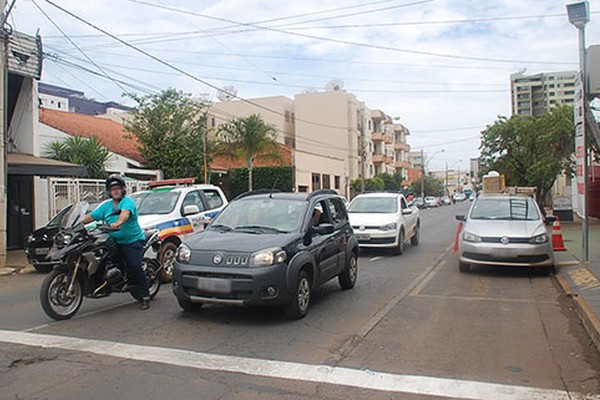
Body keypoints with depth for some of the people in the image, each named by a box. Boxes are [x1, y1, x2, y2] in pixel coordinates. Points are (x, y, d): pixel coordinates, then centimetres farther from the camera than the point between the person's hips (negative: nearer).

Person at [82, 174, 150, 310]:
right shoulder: (106, 205, 15)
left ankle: (145, 297, -8)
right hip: (114, 241, 7)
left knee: (135, 267, -15)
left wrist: (118, 223, -47)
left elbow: (125, 213, -28)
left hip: (132, 241, -7)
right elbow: (91, 216, 13)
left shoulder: (128, 201, -7)